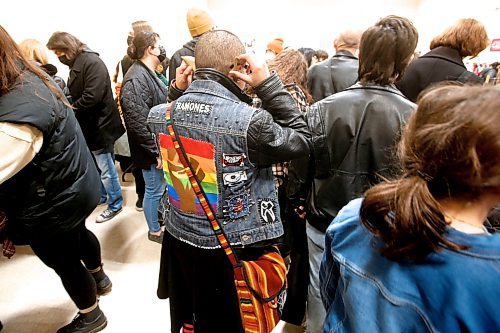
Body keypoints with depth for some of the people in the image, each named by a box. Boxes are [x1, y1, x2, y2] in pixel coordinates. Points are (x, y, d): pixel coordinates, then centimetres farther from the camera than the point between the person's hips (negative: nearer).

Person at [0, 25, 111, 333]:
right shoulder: (31, 78, -5)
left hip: (52, 207, -9)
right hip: (76, 187, 9)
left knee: (65, 263, 15)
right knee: (79, 234, 32)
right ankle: (99, 277, 61)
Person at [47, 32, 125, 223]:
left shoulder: (92, 62, -17)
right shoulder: (77, 63, 12)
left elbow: (92, 97, -26)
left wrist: (71, 109, -14)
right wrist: (70, 108, 1)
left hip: (99, 125, -9)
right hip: (89, 124, 9)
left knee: (105, 168, 1)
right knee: (96, 166, 20)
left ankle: (115, 204, 16)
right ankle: (101, 195, 36)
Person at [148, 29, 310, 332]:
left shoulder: (159, 114, -7)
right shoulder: (249, 120, -27)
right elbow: (301, 140, -10)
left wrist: (176, 91, 4)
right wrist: (269, 83, -13)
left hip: (178, 239, 6)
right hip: (232, 250, -5)